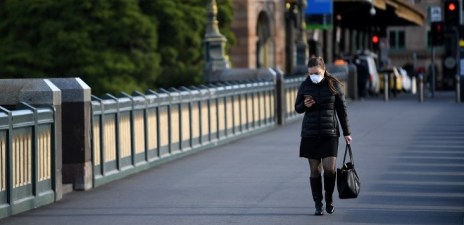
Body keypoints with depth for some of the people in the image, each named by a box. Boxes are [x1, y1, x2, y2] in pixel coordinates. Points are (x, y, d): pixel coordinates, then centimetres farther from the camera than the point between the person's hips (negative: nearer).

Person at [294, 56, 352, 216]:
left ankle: (329, 197, 15)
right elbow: (297, 108, 12)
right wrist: (304, 105, -12)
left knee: (330, 168, -10)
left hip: (330, 133, -1)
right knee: (315, 170, 1)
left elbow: (342, 110, 4)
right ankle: (318, 204, 10)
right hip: (310, 133, 1)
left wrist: (346, 133, 4)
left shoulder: (334, 85, -1)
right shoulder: (305, 86, 2)